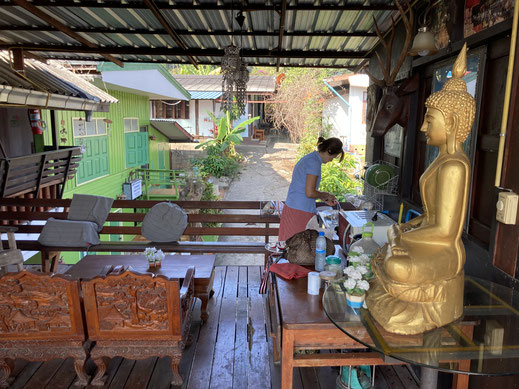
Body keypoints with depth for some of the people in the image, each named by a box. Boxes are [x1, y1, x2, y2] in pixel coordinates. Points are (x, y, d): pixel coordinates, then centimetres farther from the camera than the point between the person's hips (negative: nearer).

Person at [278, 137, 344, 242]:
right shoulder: (314, 162, -14)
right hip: (301, 212, -10)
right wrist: (326, 195, -1)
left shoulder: (309, 158, 16)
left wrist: (324, 199, 18)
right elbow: (310, 193, -19)